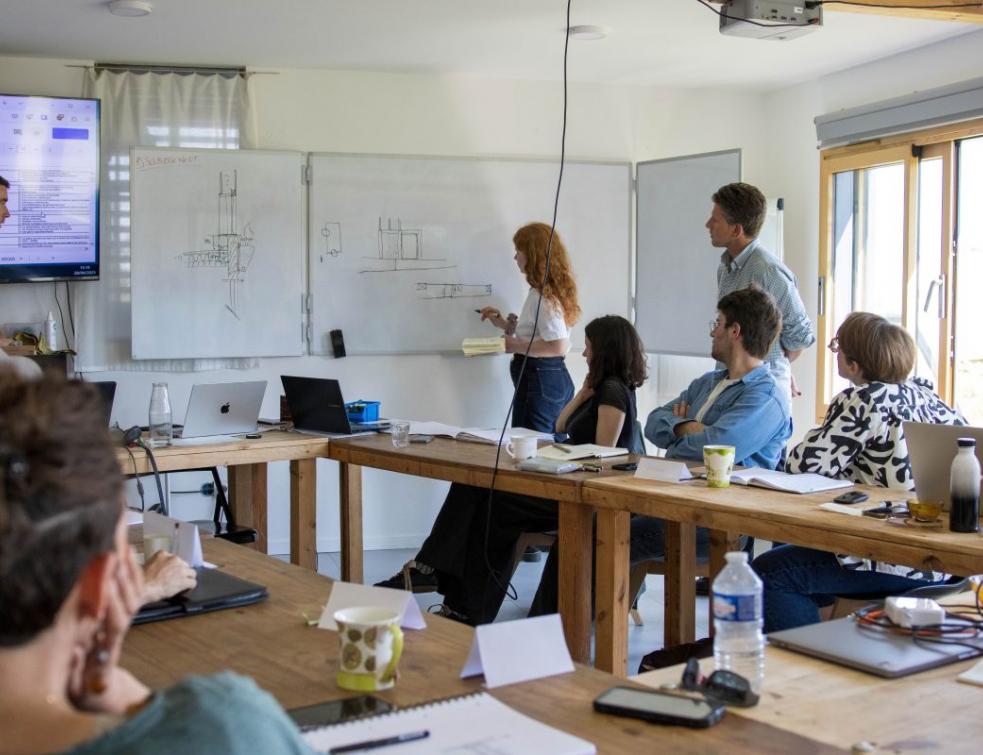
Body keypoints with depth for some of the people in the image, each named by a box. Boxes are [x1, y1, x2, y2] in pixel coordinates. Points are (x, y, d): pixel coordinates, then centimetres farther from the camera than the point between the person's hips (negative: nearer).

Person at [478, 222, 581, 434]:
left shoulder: (542, 295, -16)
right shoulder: (550, 289, 14)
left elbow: (558, 346, -23)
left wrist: (516, 346, -16)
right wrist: (505, 324, 22)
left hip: (539, 382, -10)